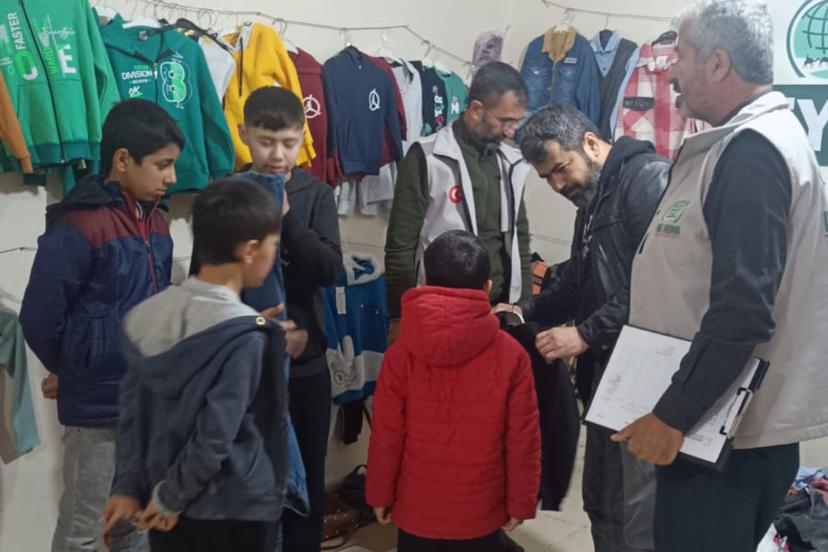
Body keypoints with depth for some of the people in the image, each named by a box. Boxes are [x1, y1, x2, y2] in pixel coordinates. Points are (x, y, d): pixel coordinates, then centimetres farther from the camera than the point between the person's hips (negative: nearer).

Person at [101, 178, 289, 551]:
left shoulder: (149, 315, -3)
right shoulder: (245, 336, -23)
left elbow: (133, 411, 2)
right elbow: (215, 435, -22)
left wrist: (129, 485, 8)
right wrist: (170, 498, -9)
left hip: (167, 508, 6)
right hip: (231, 508, -6)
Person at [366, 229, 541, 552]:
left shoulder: (401, 356, -14)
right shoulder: (511, 355, -14)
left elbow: (386, 435, -8)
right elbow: (523, 438, -8)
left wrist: (380, 494, 6)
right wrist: (521, 502, 4)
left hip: (417, 510, 0)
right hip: (480, 513, 0)